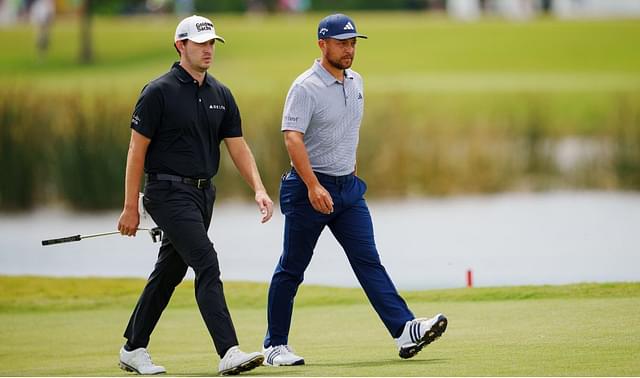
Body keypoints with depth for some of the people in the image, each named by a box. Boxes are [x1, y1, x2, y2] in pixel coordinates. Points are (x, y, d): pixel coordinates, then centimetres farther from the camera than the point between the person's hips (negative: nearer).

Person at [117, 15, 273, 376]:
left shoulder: (221, 95, 10)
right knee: (207, 265, -18)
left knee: (170, 272, 13)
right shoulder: (159, 92, -9)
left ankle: (133, 349, 25)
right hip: (170, 193, -7)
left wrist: (260, 190, -6)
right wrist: (131, 207, -10)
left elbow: (238, 147, 10)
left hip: (204, 193, 7)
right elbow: (137, 149, -8)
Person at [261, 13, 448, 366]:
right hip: (308, 188, -6)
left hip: (348, 188, 6)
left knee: (368, 259, -5)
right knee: (291, 269, 2)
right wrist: (313, 186, -33)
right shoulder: (306, 88, -14)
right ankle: (275, 345, 11)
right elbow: (292, 138, -24)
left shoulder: (355, 82, 11)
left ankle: (405, 330, -17)